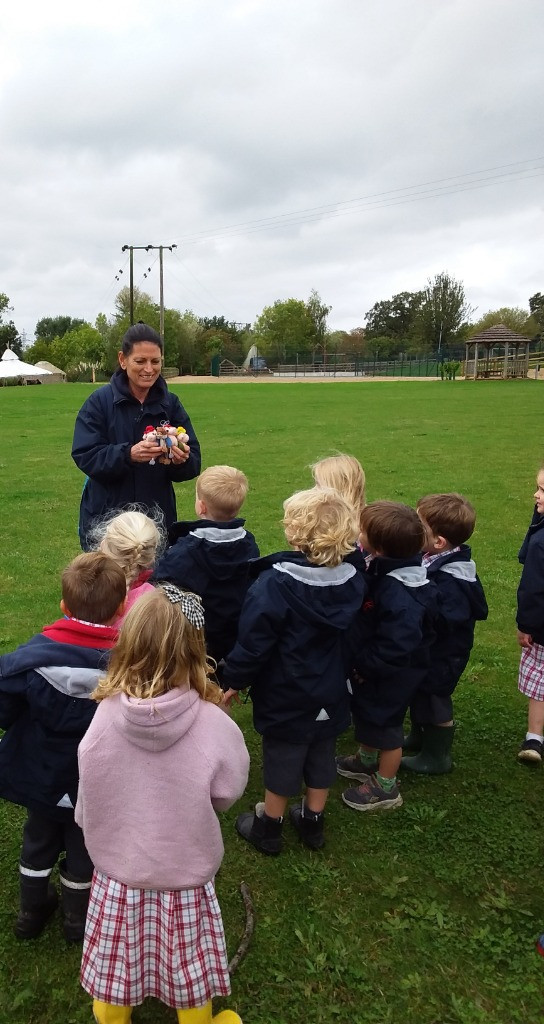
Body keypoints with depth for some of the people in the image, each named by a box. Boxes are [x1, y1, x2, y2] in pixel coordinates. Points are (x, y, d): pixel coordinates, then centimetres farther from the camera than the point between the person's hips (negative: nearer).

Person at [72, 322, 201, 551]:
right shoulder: (100, 401, -5)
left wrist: (182, 459, -24)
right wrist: (128, 454, -30)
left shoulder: (171, 404, 3)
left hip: (158, 517, 3)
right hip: (105, 518, -2)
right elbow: (85, 456, -13)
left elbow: (194, 464, 0)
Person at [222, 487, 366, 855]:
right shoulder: (352, 580, -9)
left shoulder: (274, 583, -27)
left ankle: (268, 828, 33)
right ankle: (313, 822, 40)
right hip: (331, 696, 5)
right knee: (321, 758, 21)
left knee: (282, 760, 13)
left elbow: (254, 642, -21)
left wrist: (234, 682, -7)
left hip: (285, 697, -5)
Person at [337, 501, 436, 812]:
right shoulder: (384, 569, -8)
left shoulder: (400, 596, -38)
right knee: (367, 717, 28)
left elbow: (396, 648, -36)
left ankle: (386, 788, 35)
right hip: (369, 666, 9)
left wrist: (365, 666, -22)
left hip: (389, 676, -9)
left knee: (385, 726, 12)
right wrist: (361, 662, 5)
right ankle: (367, 761, 53)